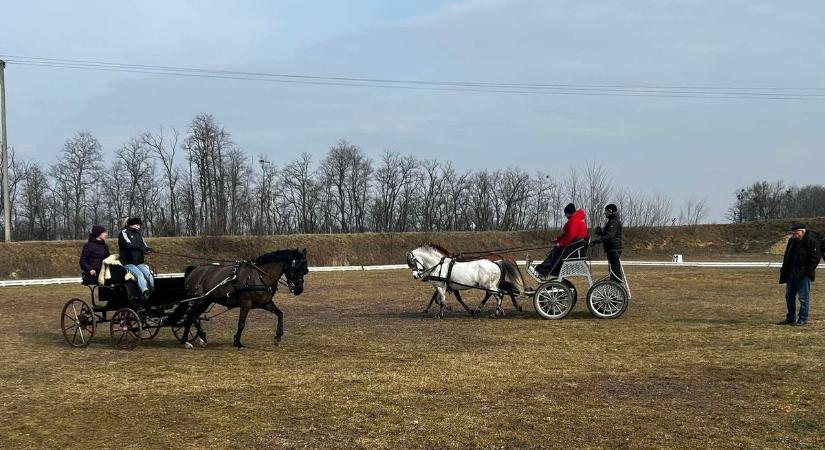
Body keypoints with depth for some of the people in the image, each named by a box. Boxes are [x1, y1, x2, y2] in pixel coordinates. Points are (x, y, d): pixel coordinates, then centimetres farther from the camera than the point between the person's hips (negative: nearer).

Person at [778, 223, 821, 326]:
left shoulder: (812, 241, -11)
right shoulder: (792, 241, 11)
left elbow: (815, 258, -14)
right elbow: (786, 257, 19)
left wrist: (807, 271, -18)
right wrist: (784, 271, 10)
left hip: (804, 275, -8)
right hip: (792, 275, 8)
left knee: (803, 298, -2)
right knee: (789, 297, 12)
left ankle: (803, 319, 6)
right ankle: (790, 318, 22)